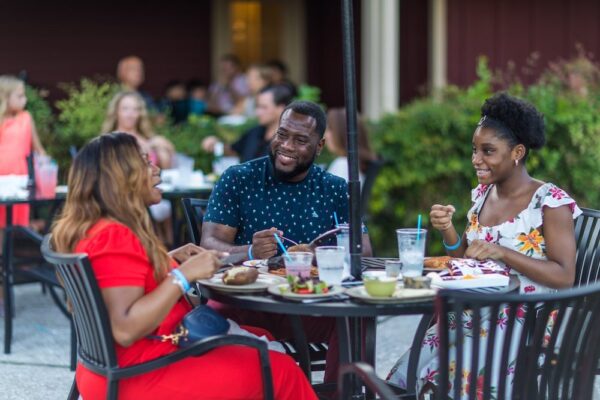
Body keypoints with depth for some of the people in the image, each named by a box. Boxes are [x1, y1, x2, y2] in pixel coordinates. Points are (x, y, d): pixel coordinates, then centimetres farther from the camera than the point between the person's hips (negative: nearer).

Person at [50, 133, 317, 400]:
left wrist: (169, 260, 12)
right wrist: (184, 274, -26)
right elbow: (125, 329, -30)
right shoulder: (113, 237, -23)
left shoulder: (95, 229, 9)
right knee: (281, 370, -8)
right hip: (137, 377, -11)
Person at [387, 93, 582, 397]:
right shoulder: (481, 195, 10)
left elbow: (565, 277, -15)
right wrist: (447, 231, -5)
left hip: (527, 324, -6)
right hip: (476, 314, 6)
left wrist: (501, 252, -24)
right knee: (406, 378, -14)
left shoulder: (551, 202, -10)